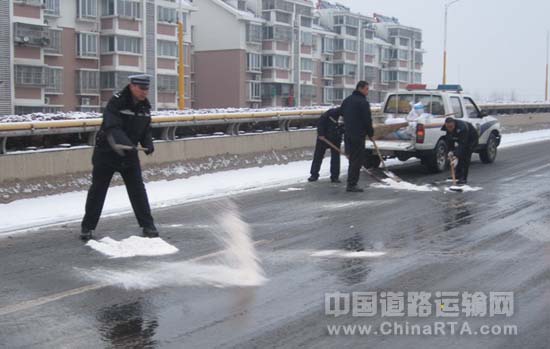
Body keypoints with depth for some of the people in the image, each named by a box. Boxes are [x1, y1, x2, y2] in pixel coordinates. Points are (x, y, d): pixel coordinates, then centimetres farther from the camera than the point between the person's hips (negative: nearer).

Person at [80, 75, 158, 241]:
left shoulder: (145, 106, 0)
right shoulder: (116, 102, -21)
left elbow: (146, 130, 10)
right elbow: (113, 129, -32)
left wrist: (148, 144, -10)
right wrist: (127, 144, -46)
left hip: (129, 154, 5)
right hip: (106, 152, -4)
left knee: (138, 190, 2)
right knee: (98, 190, 4)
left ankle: (147, 225, 13)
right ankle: (87, 227, 16)